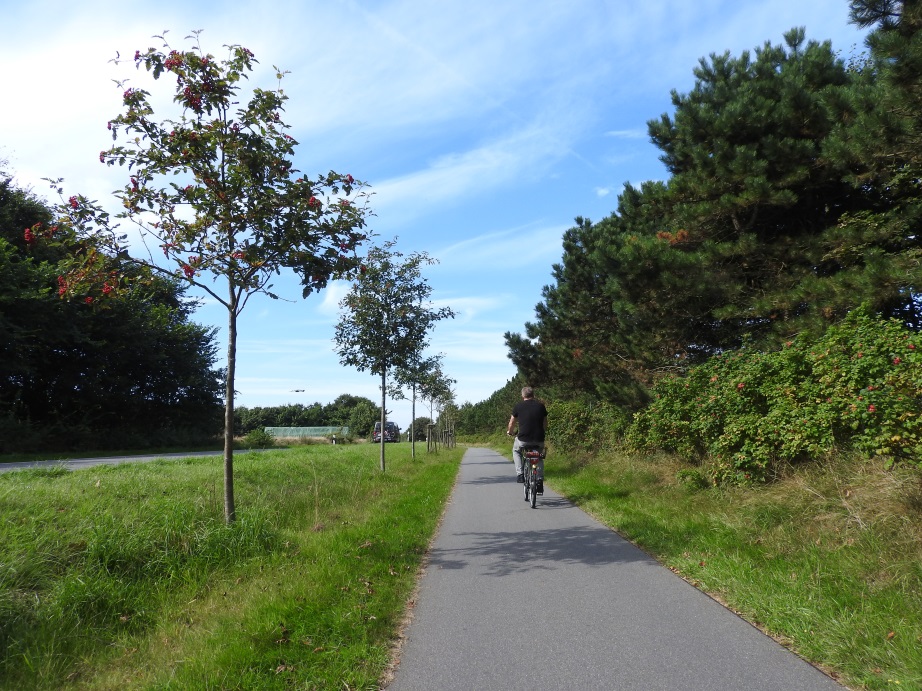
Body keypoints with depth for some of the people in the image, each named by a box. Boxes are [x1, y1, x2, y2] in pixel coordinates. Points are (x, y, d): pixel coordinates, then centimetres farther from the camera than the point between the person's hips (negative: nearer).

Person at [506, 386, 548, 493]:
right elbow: (545, 424, 14)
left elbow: (512, 422, 10)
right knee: (539, 458, 27)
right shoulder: (540, 405, 7)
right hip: (539, 439, 2)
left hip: (523, 439, -2)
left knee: (516, 451, 29)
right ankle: (540, 482, 19)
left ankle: (520, 474, 14)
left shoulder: (518, 406, 1)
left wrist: (509, 432, 30)